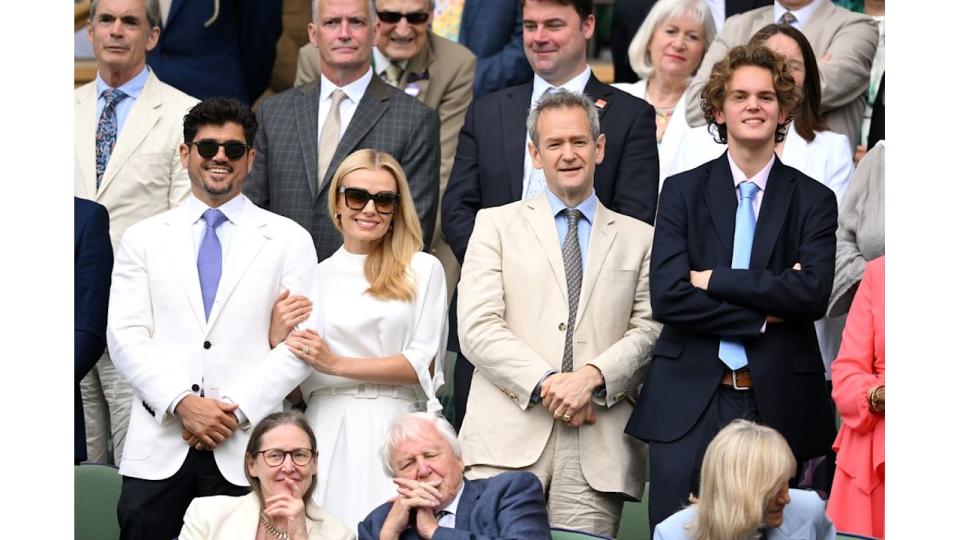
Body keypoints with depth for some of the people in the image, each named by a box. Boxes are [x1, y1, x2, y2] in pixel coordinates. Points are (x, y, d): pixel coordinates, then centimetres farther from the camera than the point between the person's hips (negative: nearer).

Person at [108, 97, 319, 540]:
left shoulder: (289, 240, 9)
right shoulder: (144, 238, 13)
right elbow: (125, 336, 4)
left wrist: (238, 411, -9)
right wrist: (182, 402, -11)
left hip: (248, 448, -1)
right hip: (158, 449, 1)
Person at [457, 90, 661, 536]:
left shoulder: (639, 238, 17)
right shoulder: (497, 224, 14)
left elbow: (649, 330, 6)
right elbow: (477, 328, 2)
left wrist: (592, 377, -12)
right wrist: (544, 384, -11)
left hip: (599, 446, 1)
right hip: (510, 436, -1)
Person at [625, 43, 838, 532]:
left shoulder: (813, 200, 6)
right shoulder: (683, 191, 6)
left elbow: (813, 292, -10)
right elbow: (667, 296, -5)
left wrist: (714, 280, -10)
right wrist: (764, 315, -8)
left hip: (778, 401, 0)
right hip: (690, 401, 0)